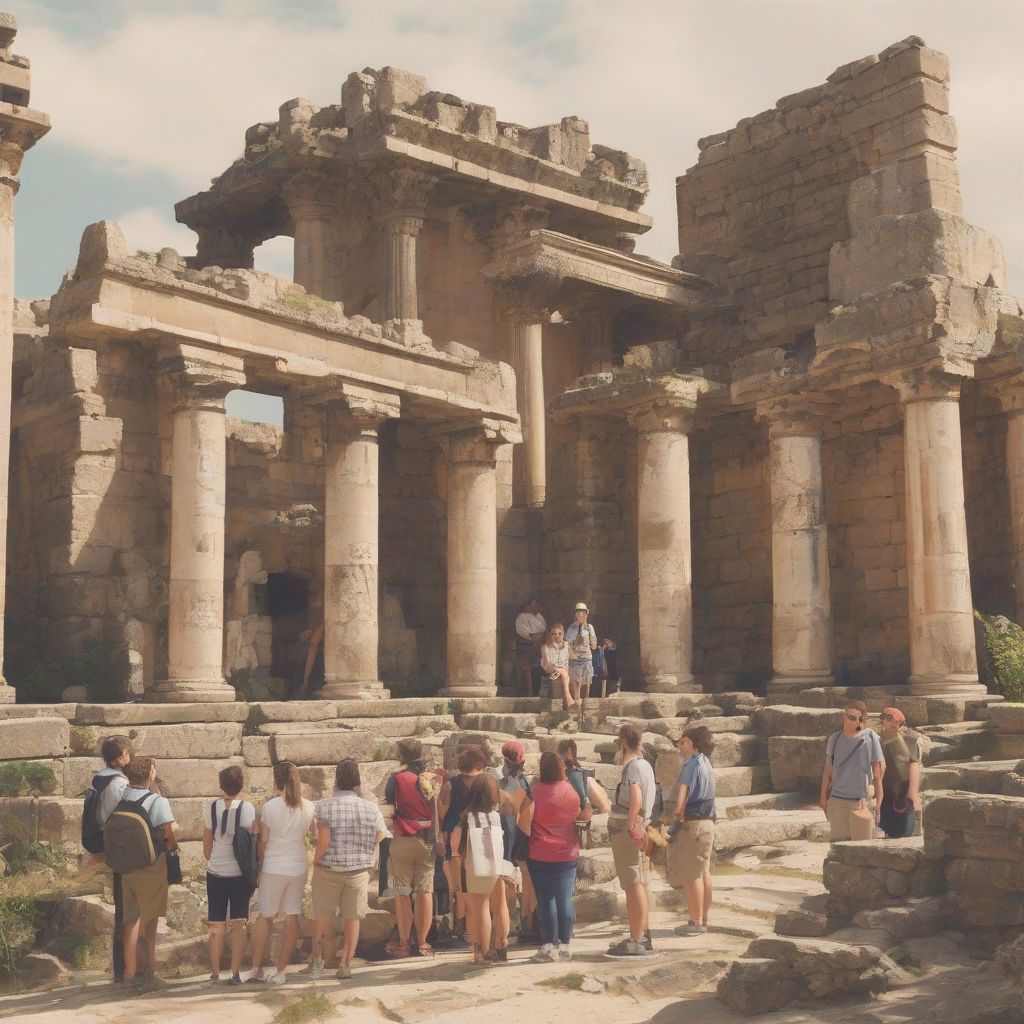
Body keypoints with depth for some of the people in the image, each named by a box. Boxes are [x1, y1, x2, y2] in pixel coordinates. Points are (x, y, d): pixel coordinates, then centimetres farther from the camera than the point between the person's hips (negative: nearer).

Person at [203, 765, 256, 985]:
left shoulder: (212, 807, -4)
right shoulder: (247, 808, -9)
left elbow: (206, 846, 2)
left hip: (215, 874, 2)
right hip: (240, 874, -2)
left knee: (217, 926, 11)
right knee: (239, 924, 4)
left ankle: (215, 973, 14)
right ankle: (235, 973, 0)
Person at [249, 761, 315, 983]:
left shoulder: (269, 806, -11)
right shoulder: (308, 806, -3)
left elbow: (263, 840, -5)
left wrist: (260, 865, 9)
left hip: (273, 867, -2)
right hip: (298, 867, 2)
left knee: (265, 916, 11)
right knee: (292, 917, 7)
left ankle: (256, 969, 13)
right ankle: (280, 971, 10)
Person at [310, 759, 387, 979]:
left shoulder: (323, 807, -12)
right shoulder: (371, 808, -4)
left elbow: (323, 840, -18)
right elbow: (380, 835, 2)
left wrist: (316, 860, -1)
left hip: (328, 870, -1)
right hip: (359, 871, 1)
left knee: (323, 917, 12)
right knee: (352, 918, 10)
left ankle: (316, 961, 14)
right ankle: (345, 964, 11)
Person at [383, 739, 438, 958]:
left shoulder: (397, 779, -5)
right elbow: (437, 811, 7)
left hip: (403, 840, -3)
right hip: (426, 841, 3)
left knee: (402, 893, 3)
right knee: (425, 891, 6)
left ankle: (403, 942, 5)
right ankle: (422, 942, 8)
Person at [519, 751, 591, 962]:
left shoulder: (535, 791, -13)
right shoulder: (573, 790, -2)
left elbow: (524, 820, -18)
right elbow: (586, 814, 7)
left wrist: (530, 836, -2)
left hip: (540, 855, -3)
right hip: (568, 854, 3)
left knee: (546, 899, 3)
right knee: (565, 899, 8)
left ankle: (548, 946, 4)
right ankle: (565, 945, 11)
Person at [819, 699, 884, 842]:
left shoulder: (870, 737, -4)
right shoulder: (835, 739, 5)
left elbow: (877, 772, -2)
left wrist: (878, 801, -4)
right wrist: (823, 798, 12)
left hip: (862, 802, -3)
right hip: (837, 801, 3)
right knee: (838, 843, 6)